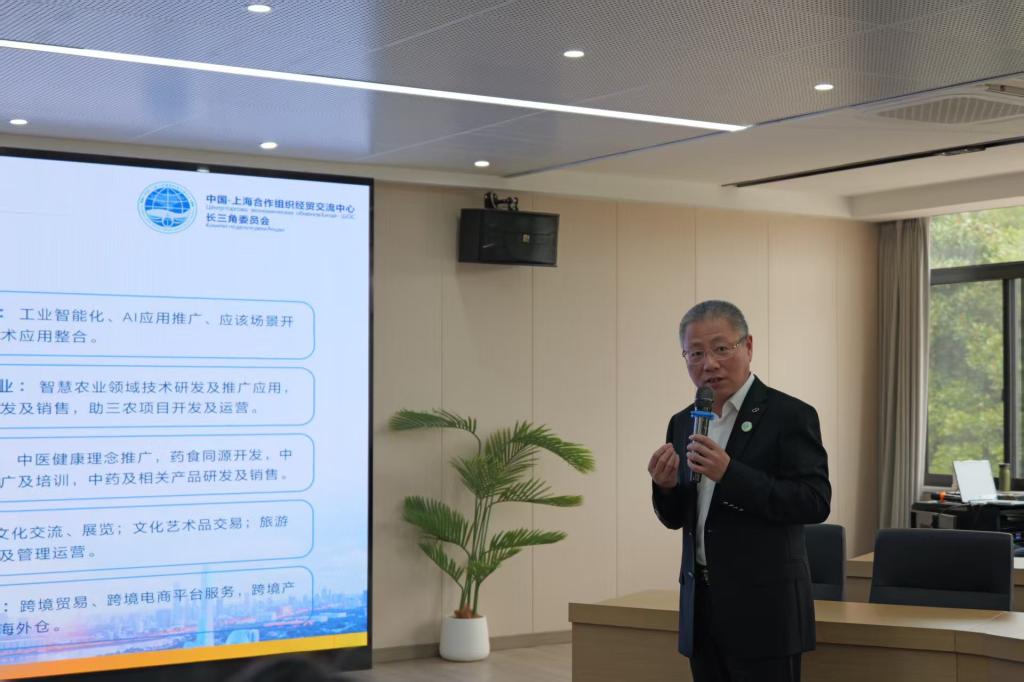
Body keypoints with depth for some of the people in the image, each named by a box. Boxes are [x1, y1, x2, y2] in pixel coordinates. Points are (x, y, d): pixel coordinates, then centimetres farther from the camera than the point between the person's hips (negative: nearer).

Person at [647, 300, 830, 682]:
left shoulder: (789, 416, -8)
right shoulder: (682, 423, 11)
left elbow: (816, 503, -17)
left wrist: (730, 474, -25)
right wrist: (665, 486, -8)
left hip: (763, 607, -6)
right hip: (701, 607, 6)